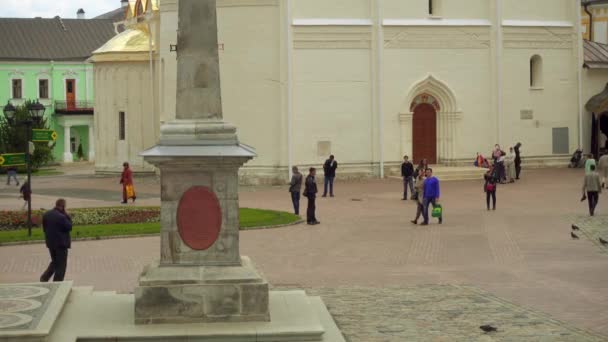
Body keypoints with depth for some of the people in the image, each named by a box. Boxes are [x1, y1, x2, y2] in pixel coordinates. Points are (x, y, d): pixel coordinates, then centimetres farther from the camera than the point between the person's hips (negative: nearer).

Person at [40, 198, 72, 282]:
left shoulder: (46, 215, 2)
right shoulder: (62, 217, -22)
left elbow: (44, 228, 9)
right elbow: (69, 227, -13)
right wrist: (67, 216, -11)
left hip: (50, 243, 7)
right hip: (61, 244, -7)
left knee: (54, 262, 24)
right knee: (61, 265, 6)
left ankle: (44, 277, 9)